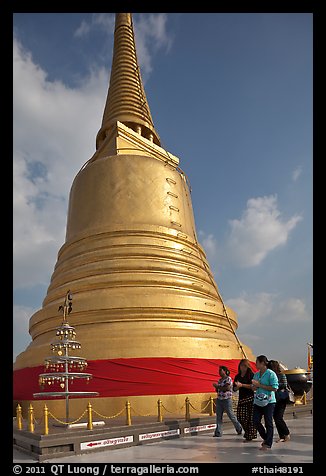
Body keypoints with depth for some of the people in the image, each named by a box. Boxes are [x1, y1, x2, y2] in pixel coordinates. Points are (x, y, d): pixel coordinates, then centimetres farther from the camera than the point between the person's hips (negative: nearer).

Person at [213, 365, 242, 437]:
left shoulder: (228, 378, -7)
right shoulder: (220, 380, 15)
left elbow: (227, 388, -20)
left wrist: (218, 387, -15)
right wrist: (216, 387, -2)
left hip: (227, 399, -7)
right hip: (219, 399, 7)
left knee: (231, 415, 3)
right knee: (219, 416, 3)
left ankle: (239, 429, 23)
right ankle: (218, 432, 6)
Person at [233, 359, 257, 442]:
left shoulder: (251, 375, -4)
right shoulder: (237, 376, 13)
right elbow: (234, 388, 14)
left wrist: (242, 385, -16)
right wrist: (237, 387, -8)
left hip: (250, 398, -5)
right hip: (241, 398, 5)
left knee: (250, 418, -3)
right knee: (240, 417, 3)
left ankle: (250, 436, 9)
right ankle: (247, 433, 25)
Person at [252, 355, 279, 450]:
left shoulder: (271, 374, -10)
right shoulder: (256, 374, 11)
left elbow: (274, 388, -18)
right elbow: (253, 388, 19)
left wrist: (260, 385, -16)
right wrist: (255, 385, -6)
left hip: (268, 401, -7)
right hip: (258, 401, 7)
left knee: (268, 423, 1)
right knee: (256, 422, 4)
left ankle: (268, 444, 12)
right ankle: (266, 438, 25)